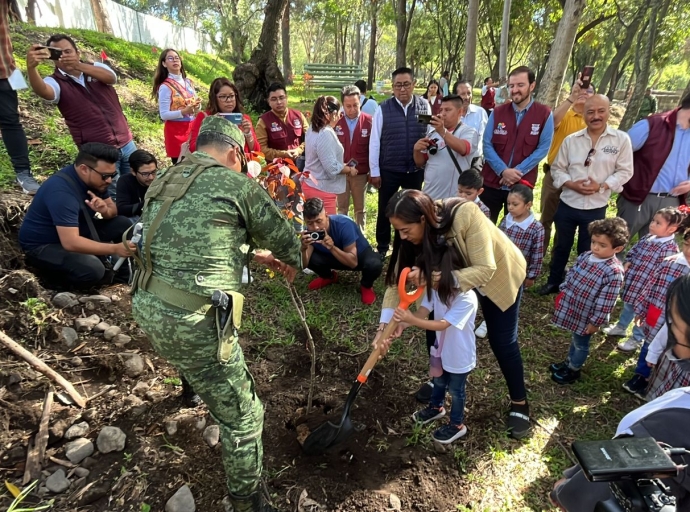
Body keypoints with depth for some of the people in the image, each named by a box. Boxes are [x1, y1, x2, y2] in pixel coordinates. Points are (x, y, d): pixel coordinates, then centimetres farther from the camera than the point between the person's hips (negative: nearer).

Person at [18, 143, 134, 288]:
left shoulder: (93, 178, -7)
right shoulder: (61, 191, -32)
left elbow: (113, 209, 2)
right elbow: (70, 242, -38)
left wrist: (105, 210, -22)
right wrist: (114, 249, -38)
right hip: (43, 245, -8)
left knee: (123, 225, -6)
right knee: (93, 270, -33)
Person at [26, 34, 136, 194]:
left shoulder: (96, 68, 4)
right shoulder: (56, 82, -3)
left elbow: (111, 78, -19)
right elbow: (42, 90, -25)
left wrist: (79, 65, -35)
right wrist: (31, 67, -45)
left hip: (126, 142, 3)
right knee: (113, 194, 3)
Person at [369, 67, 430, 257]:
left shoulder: (424, 106, -1)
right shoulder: (383, 109, -7)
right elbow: (374, 141, -5)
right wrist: (374, 171, -6)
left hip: (416, 170, 2)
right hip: (389, 170, -1)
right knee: (385, 210, 10)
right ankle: (382, 247, 29)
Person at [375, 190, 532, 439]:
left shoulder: (465, 215, -41)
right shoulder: (418, 231, -23)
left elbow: (485, 269, -39)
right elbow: (397, 278, -22)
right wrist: (385, 325, -30)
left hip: (500, 273, -4)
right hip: (455, 273, 5)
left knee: (502, 341, 1)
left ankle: (519, 403, 24)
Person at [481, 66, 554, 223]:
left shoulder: (544, 114, -2)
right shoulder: (497, 113, 3)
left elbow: (543, 148, -5)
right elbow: (487, 145, -3)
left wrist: (518, 171, -15)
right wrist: (503, 170, -16)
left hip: (522, 185, -1)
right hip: (492, 182, 1)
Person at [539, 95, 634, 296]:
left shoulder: (621, 139, -5)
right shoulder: (571, 140, -1)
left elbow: (624, 171, -4)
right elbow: (557, 168, 3)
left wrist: (601, 186, -18)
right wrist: (571, 184, -14)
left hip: (596, 208, -1)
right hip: (567, 204, 2)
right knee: (561, 246, 16)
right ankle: (553, 282, 34)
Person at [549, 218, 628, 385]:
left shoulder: (614, 272, -26)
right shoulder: (585, 256, -6)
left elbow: (605, 303, -22)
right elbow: (571, 274, 9)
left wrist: (595, 322, -17)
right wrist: (562, 293, 10)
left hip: (586, 316, -6)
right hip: (570, 307, 6)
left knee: (581, 344, 17)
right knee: (575, 339, 28)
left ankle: (573, 370, 37)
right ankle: (568, 362, 48)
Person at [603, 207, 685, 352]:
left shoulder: (669, 248, -24)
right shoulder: (648, 238, -1)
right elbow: (633, 251, 11)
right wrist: (627, 263, -5)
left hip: (647, 288, -7)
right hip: (632, 281, 7)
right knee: (628, 305, 27)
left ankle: (636, 339, 31)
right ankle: (621, 327, 49)